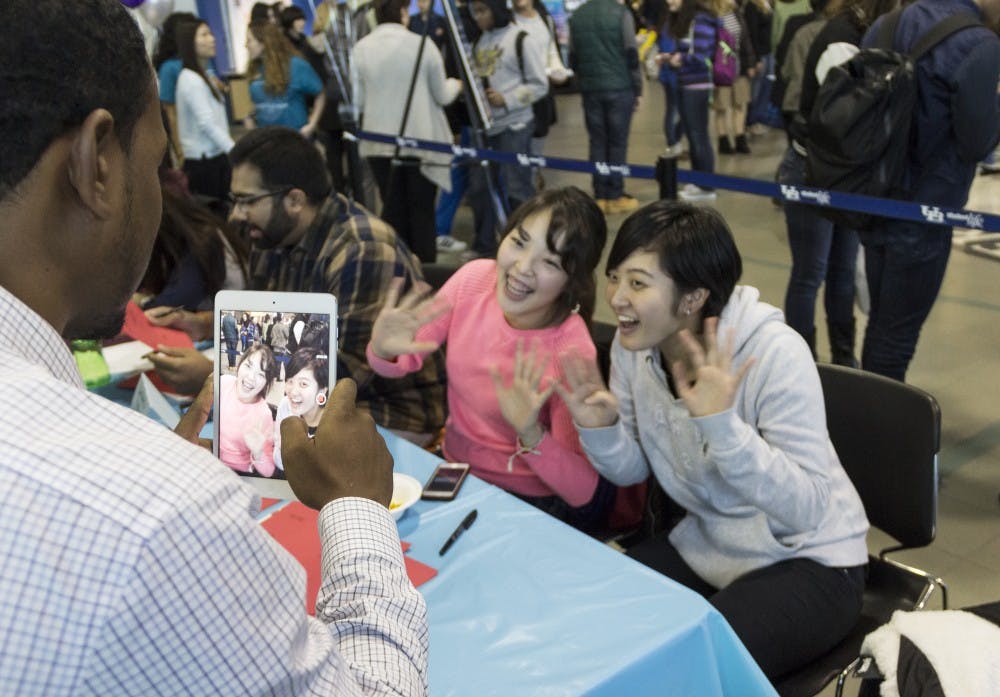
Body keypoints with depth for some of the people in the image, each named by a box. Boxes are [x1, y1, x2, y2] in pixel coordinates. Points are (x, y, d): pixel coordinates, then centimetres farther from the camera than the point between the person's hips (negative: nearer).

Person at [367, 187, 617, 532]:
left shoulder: (571, 352, -26)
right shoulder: (475, 278, -14)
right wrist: (384, 350, -23)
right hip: (454, 473, 5)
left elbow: (585, 494, -22)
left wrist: (531, 435, -39)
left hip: (530, 503, -5)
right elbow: (406, 360, 0)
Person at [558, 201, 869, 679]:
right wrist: (600, 429, -18)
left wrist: (721, 423, -38)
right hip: (704, 547, 6)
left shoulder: (774, 354, -26)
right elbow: (634, 471, 4)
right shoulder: (632, 347, -9)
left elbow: (807, 508, -27)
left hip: (808, 562, -5)